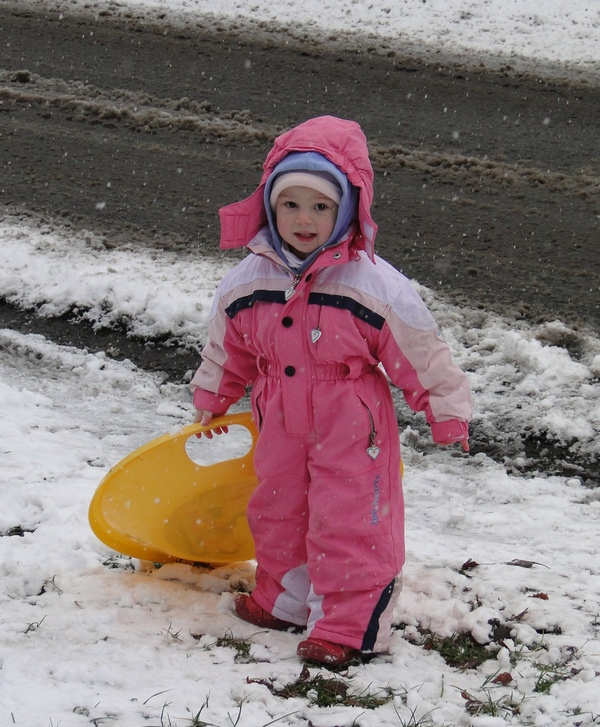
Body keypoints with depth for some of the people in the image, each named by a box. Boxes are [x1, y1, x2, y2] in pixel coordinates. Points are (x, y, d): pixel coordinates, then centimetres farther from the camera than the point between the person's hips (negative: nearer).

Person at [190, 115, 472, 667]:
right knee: (277, 512, 18)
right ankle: (285, 598, 39)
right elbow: (228, 351, 13)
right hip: (281, 427, 5)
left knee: (346, 522, -2)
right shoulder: (248, 283, -5)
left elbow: (421, 353, -9)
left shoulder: (374, 285, -18)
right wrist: (210, 401, 24)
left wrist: (448, 413, -3)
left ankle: (349, 626, 8)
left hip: (351, 431, -5)